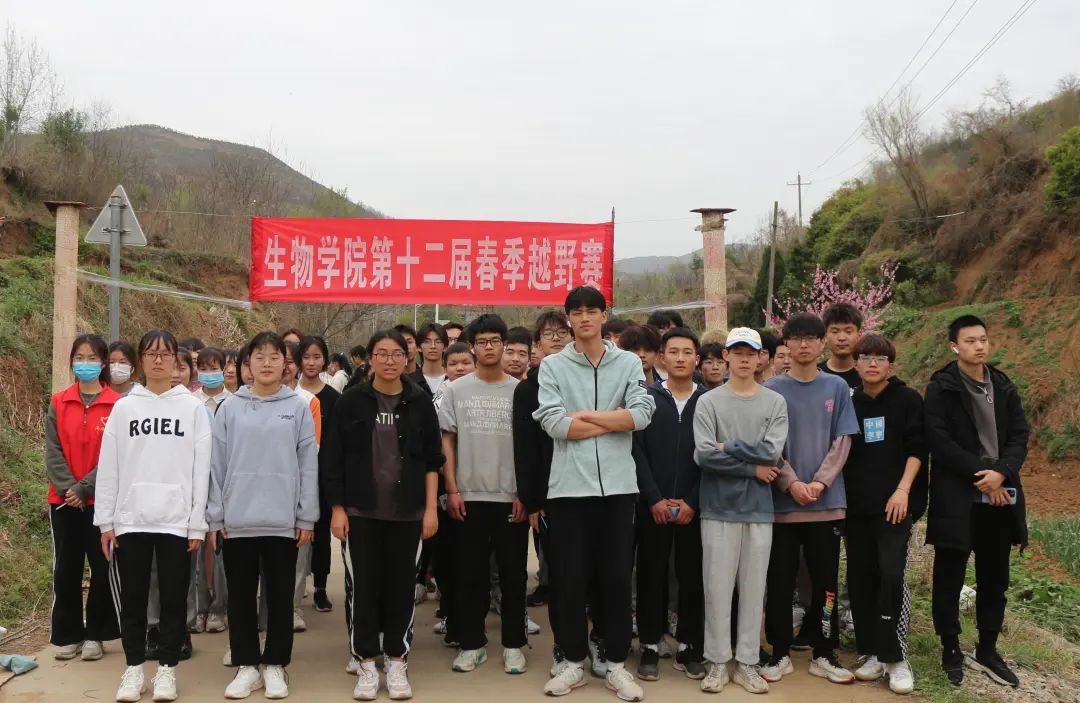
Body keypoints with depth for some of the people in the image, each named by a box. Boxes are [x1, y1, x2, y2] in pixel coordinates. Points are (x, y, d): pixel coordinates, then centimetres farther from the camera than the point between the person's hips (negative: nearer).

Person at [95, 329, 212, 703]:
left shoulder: (193, 408, 2)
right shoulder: (123, 407, 6)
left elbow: (201, 468, -1)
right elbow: (108, 467, 5)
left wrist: (198, 524, -5)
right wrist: (105, 520, 0)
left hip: (176, 519, -1)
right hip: (131, 519, 1)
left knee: (173, 598, 5)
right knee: (132, 598, 8)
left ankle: (167, 668, 17)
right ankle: (134, 668, 21)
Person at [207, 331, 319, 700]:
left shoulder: (299, 407, 2)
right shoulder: (230, 408, 4)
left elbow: (308, 464, 1)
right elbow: (217, 464, 4)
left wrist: (306, 517, -2)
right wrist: (215, 516, 0)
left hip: (283, 521, -1)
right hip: (237, 520, 1)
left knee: (280, 596, 7)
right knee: (241, 597, 9)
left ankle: (274, 665, 20)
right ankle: (246, 666, 20)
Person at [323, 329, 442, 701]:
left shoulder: (420, 402, 3)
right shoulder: (351, 402, 0)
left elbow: (432, 459, 4)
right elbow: (334, 460, 0)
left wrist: (430, 509, -1)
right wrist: (337, 509, -5)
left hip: (407, 513, 1)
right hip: (360, 512, -1)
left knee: (400, 586, 6)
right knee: (362, 587, 3)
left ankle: (396, 663, 18)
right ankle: (366, 664, 14)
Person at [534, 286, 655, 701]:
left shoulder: (629, 364, 7)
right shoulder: (552, 366, 3)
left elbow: (642, 415, -8)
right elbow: (553, 423, -10)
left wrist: (584, 415, -8)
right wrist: (614, 421, -6)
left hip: (617, 486, 1)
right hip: (568, 486, -1)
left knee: (617, 578, 7)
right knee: (569, 579, 6)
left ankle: (616, 664, 20)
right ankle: (573, 661, 21)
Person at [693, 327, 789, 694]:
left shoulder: (775, 402, 5)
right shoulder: (708, 402, 0)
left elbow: (772, 451, -8)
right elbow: (703, 454, -11)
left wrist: (730, 448, -9)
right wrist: (752, 469, -10)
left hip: (759, 508, 2)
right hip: (719, 507, -1)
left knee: (754, 587, 7)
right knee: (718, 587, 3)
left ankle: (747, 662, 18)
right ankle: (718, 662, 14)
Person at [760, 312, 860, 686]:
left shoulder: (837, 388, 6)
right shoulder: (771, 389, 1)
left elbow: (842, 442, 2)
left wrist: (820, 482, -10)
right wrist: (792, 484, -14)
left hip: (828, 502, 1)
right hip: (782, 502, -1)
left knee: (825, 581, 7)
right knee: (780, 582, 4)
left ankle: (824, 654, 19)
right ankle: (780, 654, 15)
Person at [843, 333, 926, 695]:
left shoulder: (908, 399, 3)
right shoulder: (850, 403, 11)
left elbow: (917, 448, -2)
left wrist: (903, 490, -12)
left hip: (894, 502, -4)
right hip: (856, 504, 4)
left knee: (891, 575, -13)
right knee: (860, 577, 3)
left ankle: (895, 657, -5)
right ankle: (871, 652, 13)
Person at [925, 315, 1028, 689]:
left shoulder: (1004, 387, 11)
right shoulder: (941, 388, -4)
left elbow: (1020, 436, 5)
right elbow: (939, 441, -12)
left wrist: (1001, 472, -12)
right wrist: (980, 472, -15)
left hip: (1000, 497, 5)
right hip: (957, 498, -5)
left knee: (994, 580, 12)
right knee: (949, 579, 3)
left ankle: (987, 651, 25)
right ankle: (951, 650, 17)